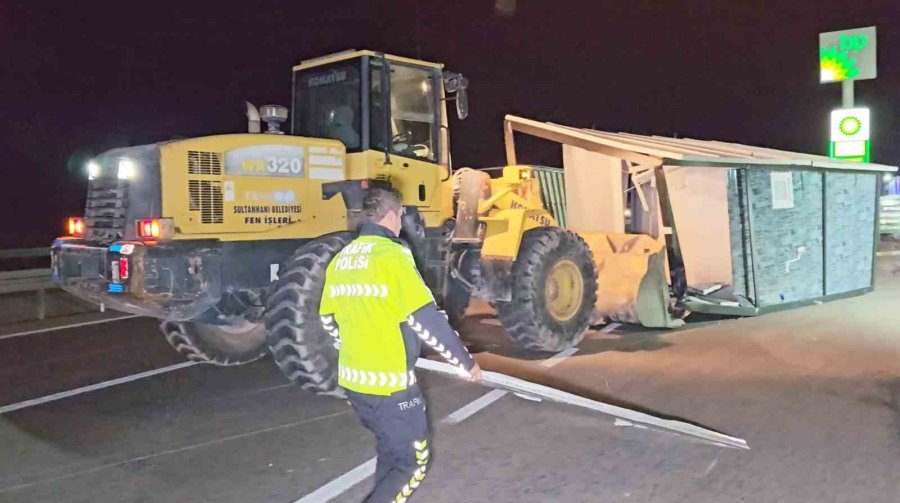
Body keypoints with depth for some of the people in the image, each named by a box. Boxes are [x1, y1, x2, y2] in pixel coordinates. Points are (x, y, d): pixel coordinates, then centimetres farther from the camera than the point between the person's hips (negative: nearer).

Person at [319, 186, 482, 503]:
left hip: (352, 379, 8)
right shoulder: (391, 254, -16)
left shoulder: (340, 259, 7)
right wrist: (464, 361, -7)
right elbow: (425, 318, -19)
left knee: (390, 451, 24)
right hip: (390, 382, -8)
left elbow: (329, 320, 15)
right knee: (413, 461, 6)